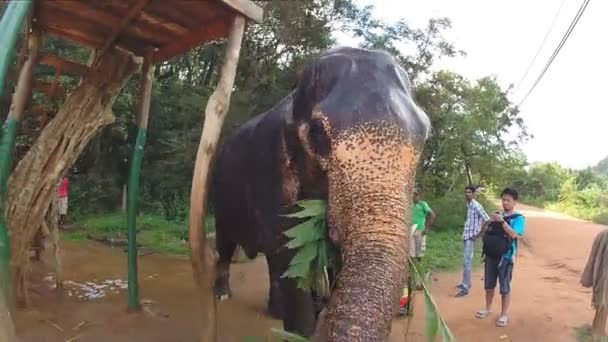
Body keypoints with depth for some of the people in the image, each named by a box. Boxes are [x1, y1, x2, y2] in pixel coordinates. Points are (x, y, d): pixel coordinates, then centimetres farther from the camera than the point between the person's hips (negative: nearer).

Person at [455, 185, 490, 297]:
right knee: (466, 261, 17)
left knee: (467, 262, -11)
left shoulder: (476, 206, -16)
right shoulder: (468, 205, 12)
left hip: (471, 237, -9)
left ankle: (465, 288, -10)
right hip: (466, 236, 9)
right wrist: (465, 233, 16)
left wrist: (479, 234, -16)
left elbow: (487, 220, -21)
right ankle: (466, 283, 29)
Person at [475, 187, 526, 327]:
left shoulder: (518, 218, -6)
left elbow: (514, 235, -22)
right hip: (490, 255, 5)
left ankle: (504, 314, 18)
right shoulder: (497, 214, 9)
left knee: (504, 287, 4)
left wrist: (502, 222, -26)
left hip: (505, 257, -5)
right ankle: (488, 308, 32)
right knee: (489, 285, 15)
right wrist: (484, 232, 0)